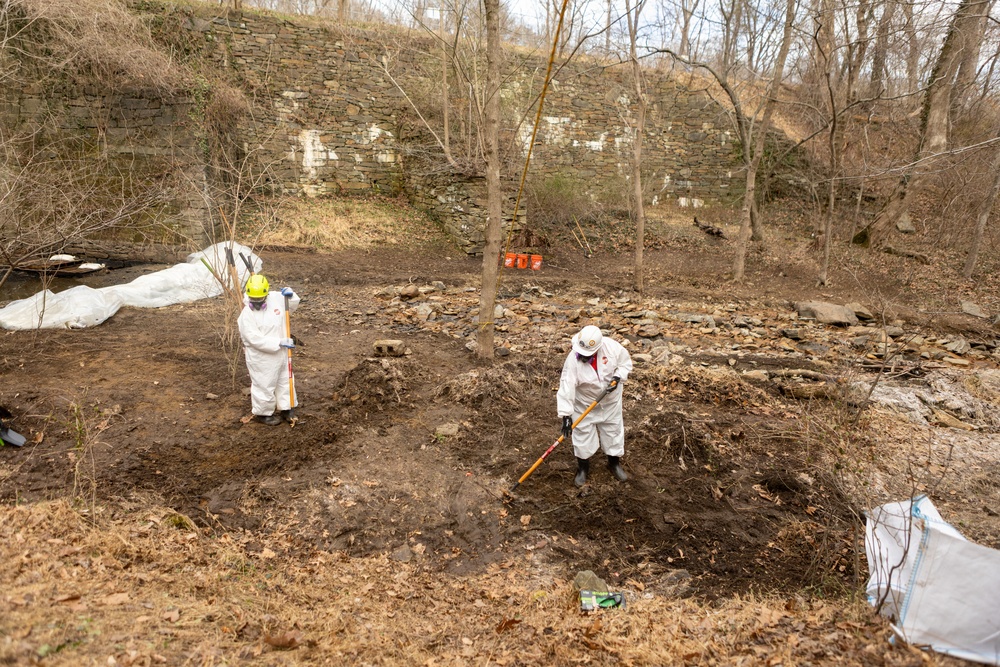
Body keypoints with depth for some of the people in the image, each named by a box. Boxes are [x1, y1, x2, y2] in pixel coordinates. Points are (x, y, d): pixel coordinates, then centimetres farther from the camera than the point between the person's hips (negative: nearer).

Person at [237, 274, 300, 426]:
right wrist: (279, 342, -29)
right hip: (261, 358, -6)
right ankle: (262, 413, 28)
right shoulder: (247, 315, -23)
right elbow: (255, 339, -27)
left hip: (280, 353, 6)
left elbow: (292, 305, 10)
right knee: (264, 385, 8)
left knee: (285, 381, 19)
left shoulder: (276, 298, -8)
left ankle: (286, 409, 36)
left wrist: (291, 296, -14)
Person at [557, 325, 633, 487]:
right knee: (583, 434, 9)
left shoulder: (612, 347, -26)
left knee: (613, 431, 17)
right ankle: (583, 468, 34)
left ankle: (614, 463, 43)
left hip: (610, 401, 2)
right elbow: (567, 387, -31)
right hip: (584, 403, -2)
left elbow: (626, 362, -6)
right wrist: (566, 414, -33)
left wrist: (617, 378, -23)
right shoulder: (573, 360, -31)